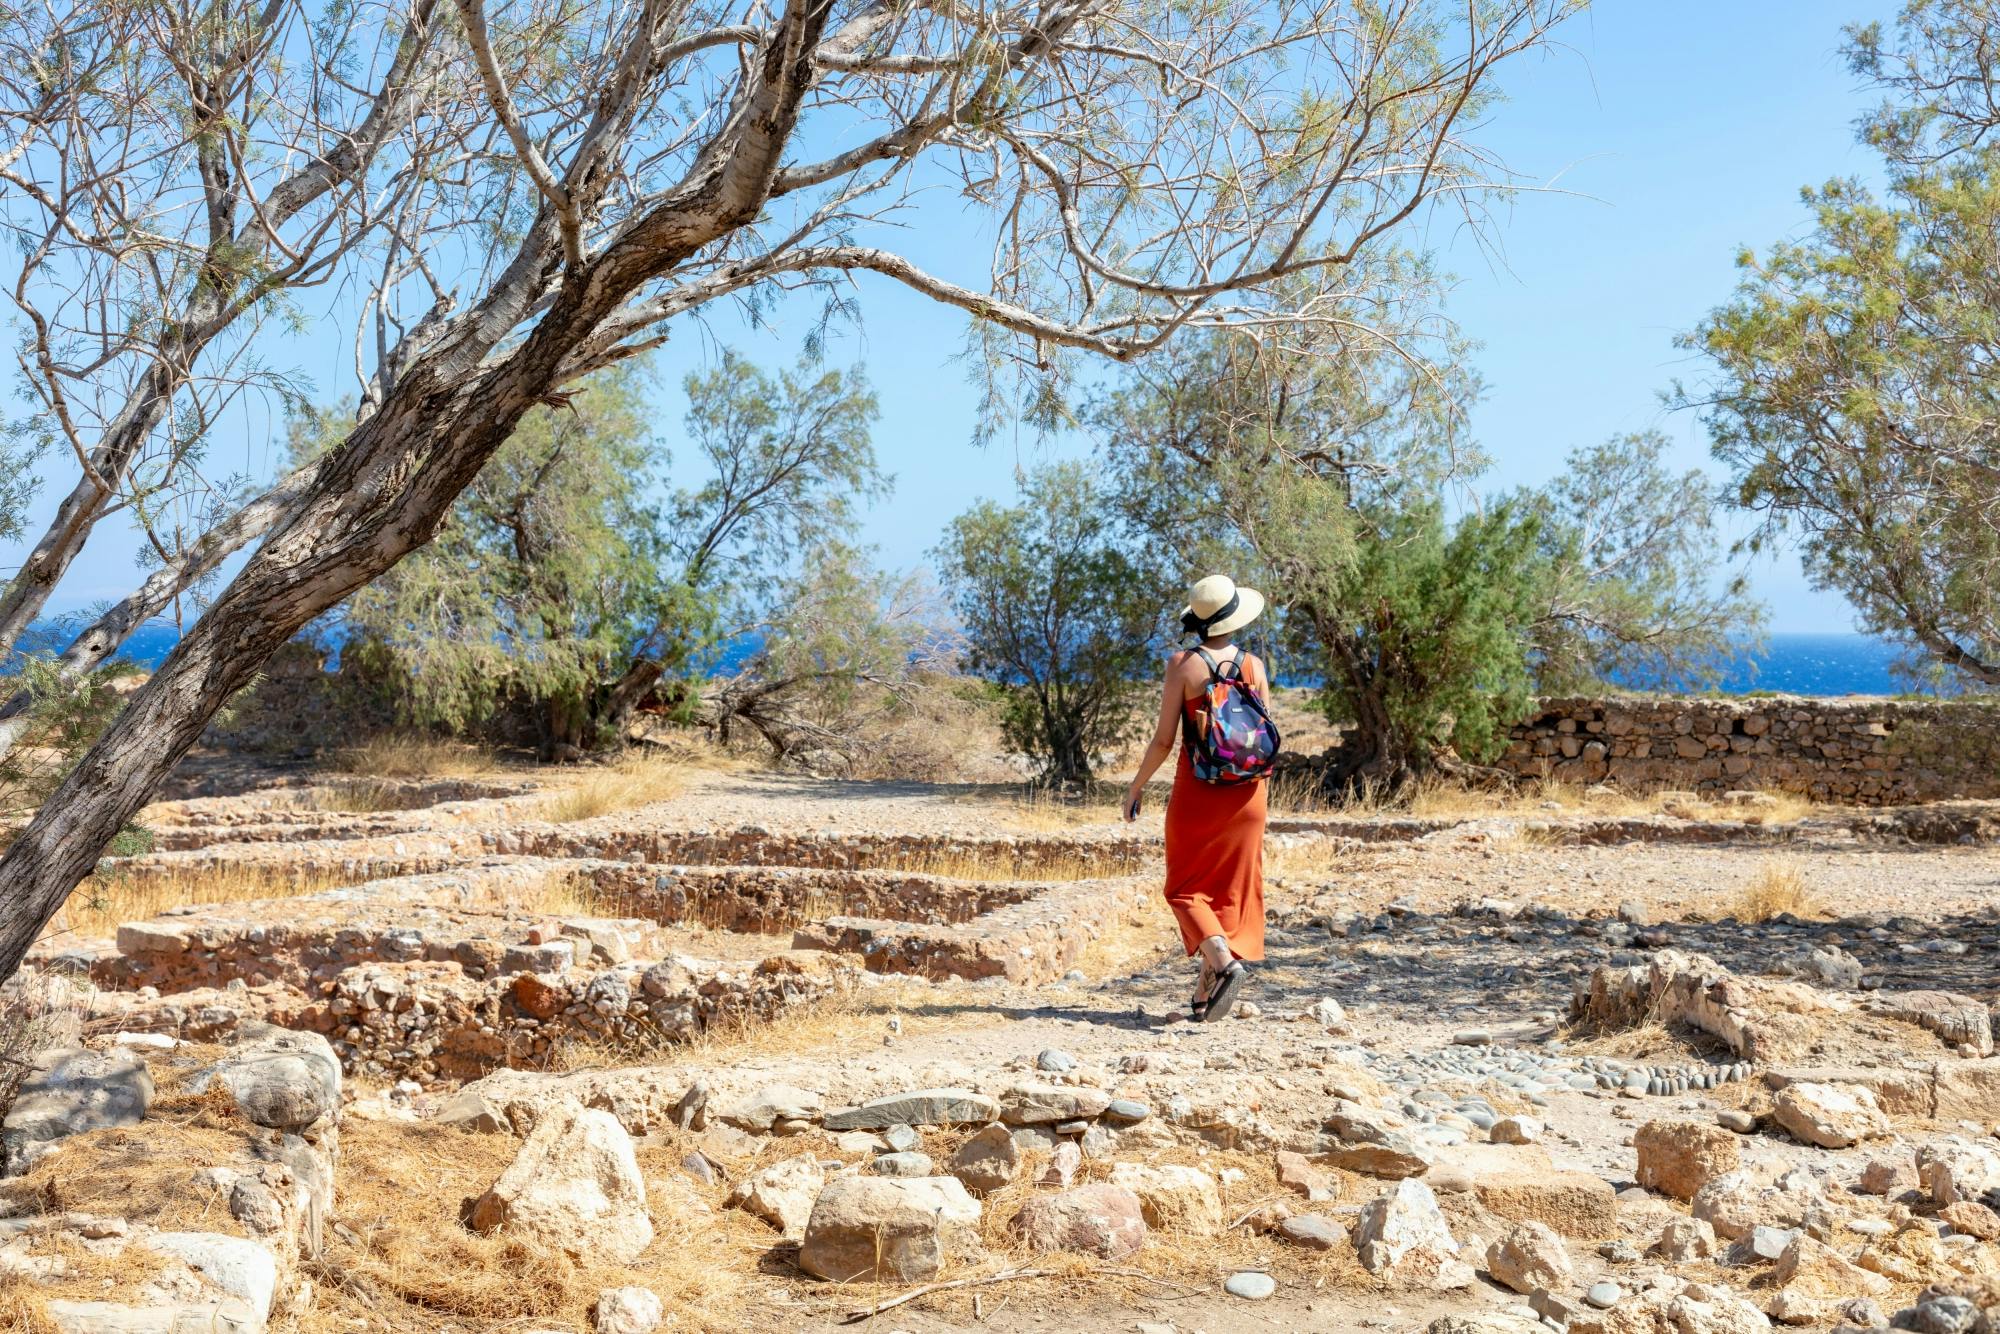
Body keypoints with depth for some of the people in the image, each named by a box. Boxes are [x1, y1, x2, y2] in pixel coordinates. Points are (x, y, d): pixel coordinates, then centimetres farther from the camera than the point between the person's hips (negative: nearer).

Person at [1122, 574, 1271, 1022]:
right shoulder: (1254, 666, 0)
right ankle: (1205, 998, 14)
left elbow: (1164, 740, -9)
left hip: (1197, 790, -3)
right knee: (1233, 888, 11)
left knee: (1186, 888, 10)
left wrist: (1136, 786, 4)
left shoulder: (1183, 665, -9)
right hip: (1246, 793, 3)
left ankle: (1222, 961, -15)